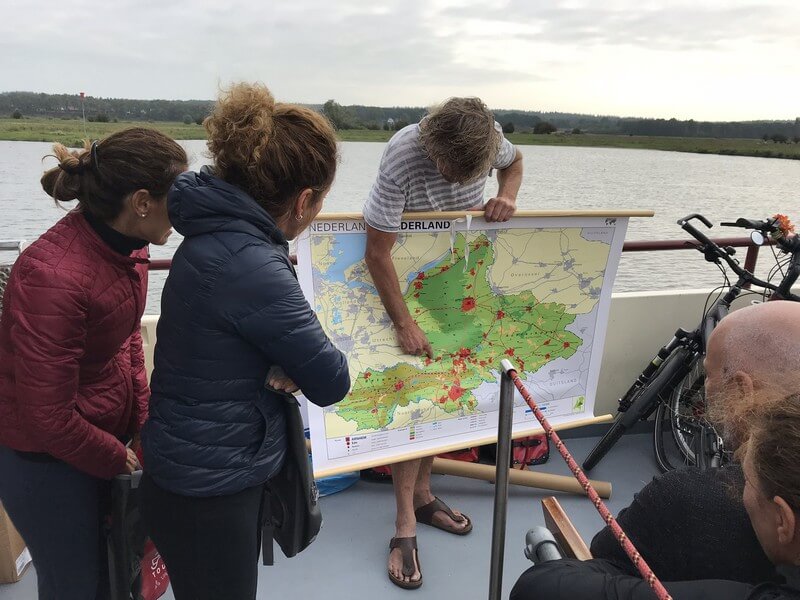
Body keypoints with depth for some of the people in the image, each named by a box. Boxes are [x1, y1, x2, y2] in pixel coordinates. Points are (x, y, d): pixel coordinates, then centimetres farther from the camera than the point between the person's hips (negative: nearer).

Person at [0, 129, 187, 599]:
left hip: (108, 431, 7)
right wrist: (118, 459, -10)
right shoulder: (52, 276, -31)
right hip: (48, 456, -6)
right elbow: (47, 418, -25)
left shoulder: (127, 244, -6)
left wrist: (143, 423, 0)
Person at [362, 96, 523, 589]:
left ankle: (423, 494, 27)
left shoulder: (489, 137, -16)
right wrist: (405, 323, -27)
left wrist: (507, 195, -13)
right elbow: (377, 253, -29)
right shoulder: (402, 157, -32)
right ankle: (405, 527, 3)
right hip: (407, 280, -5)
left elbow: (514, 160, 10)